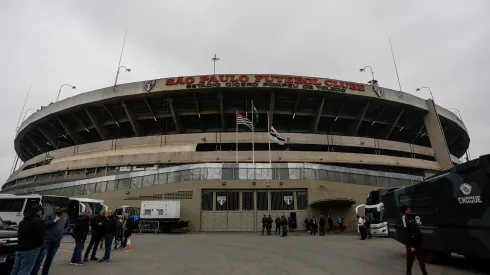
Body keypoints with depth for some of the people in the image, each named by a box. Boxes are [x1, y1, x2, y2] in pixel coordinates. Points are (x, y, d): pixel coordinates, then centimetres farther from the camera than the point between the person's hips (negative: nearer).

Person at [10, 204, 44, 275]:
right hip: (30, 249, -9)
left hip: (19, 248, 9)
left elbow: (19, 234, 24)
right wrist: (38, 245, -3)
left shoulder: (23, 221, 16)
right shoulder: (38, 221, -15)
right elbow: (40, 235, -19)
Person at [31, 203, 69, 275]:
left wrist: (63, 232, 5)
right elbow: (44, 223, -16)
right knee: (40, 258, -7)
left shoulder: (66, 216, 8)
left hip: (57, 241, 4)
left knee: (50, 259, 15)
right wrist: (54, 221, -19)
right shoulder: (50, 214, -4)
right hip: (47, 239, -4)